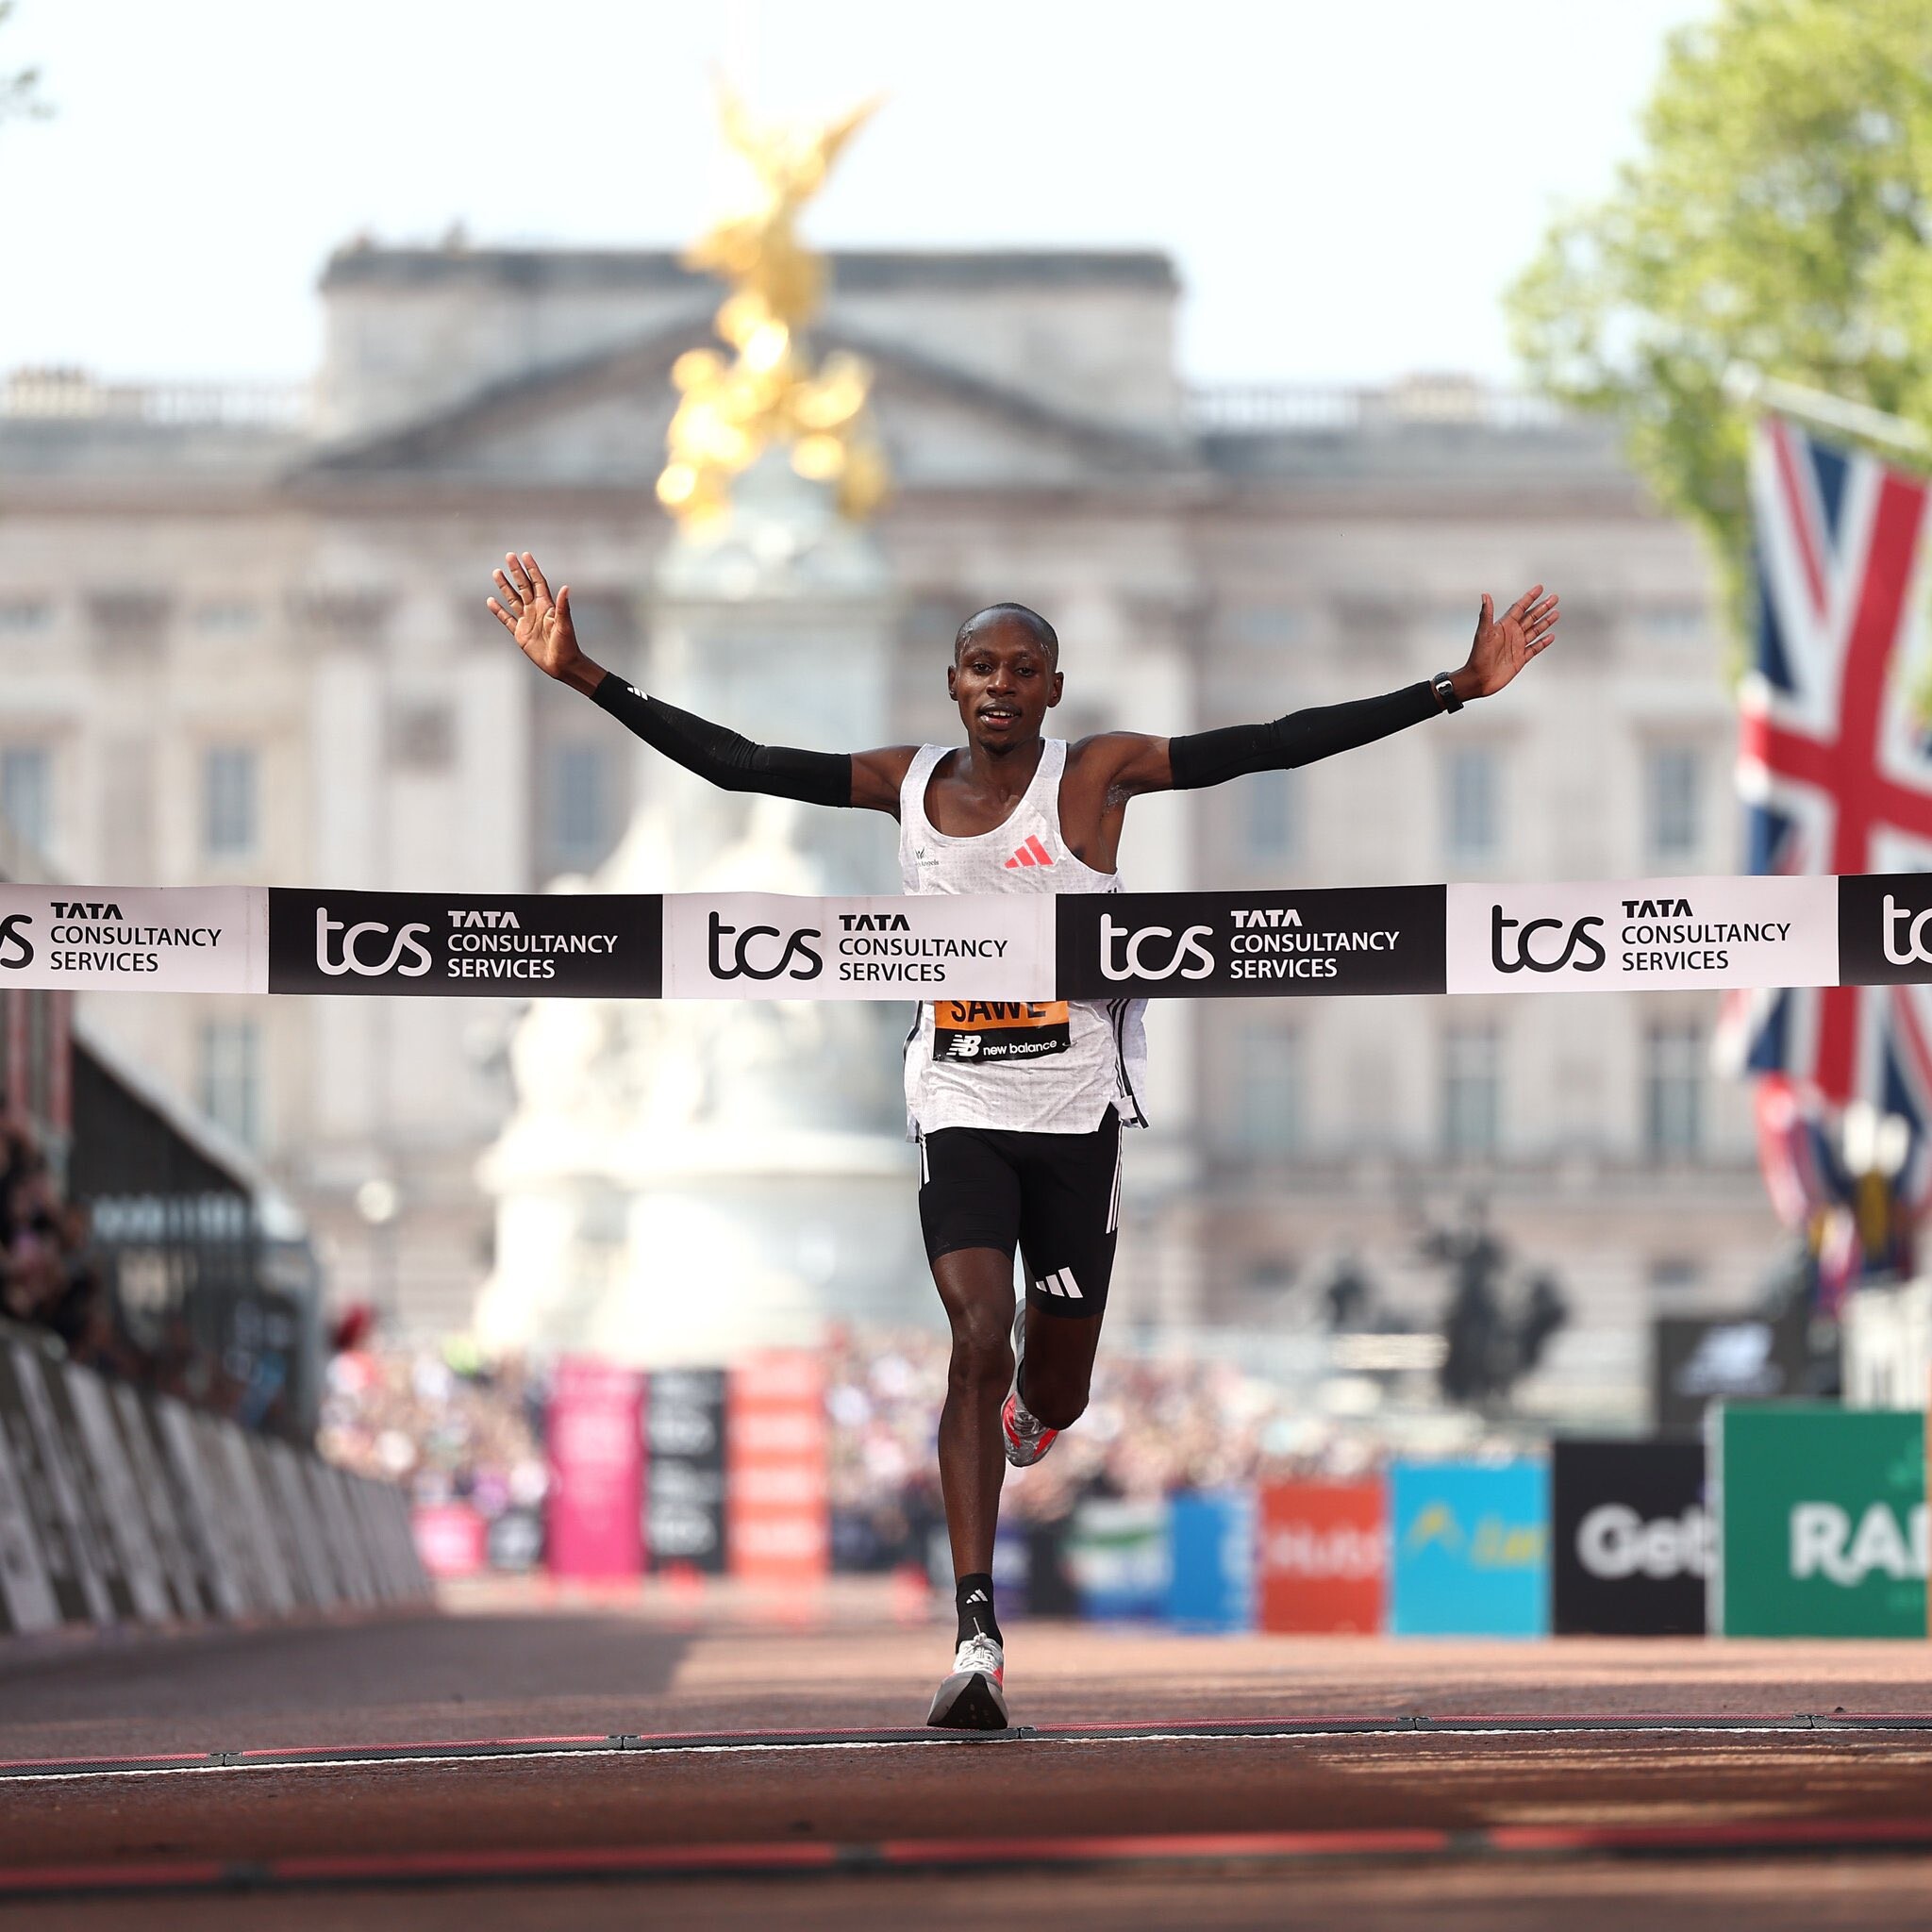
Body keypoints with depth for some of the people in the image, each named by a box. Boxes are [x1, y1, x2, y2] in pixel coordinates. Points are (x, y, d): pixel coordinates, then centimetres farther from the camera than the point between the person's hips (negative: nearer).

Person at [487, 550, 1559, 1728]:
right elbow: (735, 764, 4)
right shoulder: (907, 784, 2)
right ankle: (977, 1636, -21)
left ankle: (1027, 1411, 50)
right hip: (960, 1110, 1)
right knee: (978, 1341, -18)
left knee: (1051, 1394, 8)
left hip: (1079, 1112, -1)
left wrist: (1452, 692, -18)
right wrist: (584, 677, 1)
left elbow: (1274, 745, -11)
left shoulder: (1094, 776, -6)